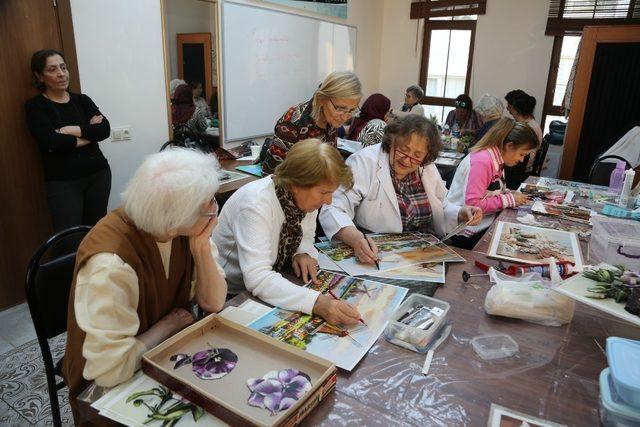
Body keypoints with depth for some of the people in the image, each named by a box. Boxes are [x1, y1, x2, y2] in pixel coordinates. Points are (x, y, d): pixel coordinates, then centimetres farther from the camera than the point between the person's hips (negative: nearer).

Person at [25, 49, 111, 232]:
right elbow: (52, 142, -15)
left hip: (98, 174, 3)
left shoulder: (82, 100, 10)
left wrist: (72, 130, -14)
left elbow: (105, 129, -4)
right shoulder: (35, 106, 0)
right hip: (63, 182, -3)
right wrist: (89, 132, -7)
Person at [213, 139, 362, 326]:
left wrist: (304, 254, -15)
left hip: (276, 284, 6)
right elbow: (257, 278, -35)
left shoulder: (308, 196, -9)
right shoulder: (255, 203, -29)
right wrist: (317, 303, -46)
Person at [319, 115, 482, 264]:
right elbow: (333, 210, -22)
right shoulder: (363, 163, -14)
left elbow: (441, 209, 18)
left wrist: (461, 214, -4)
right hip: (376, 256, -4)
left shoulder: (427, 168, 4)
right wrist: (356, 239, -40)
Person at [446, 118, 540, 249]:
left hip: (486, 222, 9)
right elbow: (473, 204, -27)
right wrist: (509, 199, -18)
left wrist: (511, 194, -1)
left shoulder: (497, 159, 7)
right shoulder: (482, 161, -20)